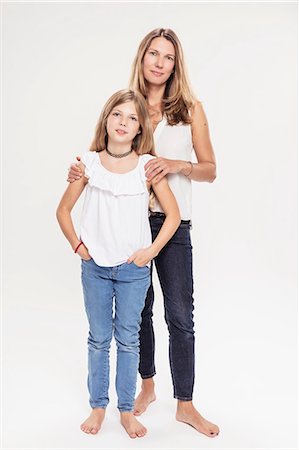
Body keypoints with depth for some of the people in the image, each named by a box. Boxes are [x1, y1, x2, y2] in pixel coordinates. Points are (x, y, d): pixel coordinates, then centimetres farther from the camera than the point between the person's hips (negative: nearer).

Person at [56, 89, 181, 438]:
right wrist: (78, 246, 0)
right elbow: (63, 210, 7)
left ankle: (127, 410, 23)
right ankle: (98, 406, 27)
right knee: (99, 338, 12)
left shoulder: (148, 166, -6)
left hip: (134, 268, -1)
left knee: (128, 339, 9)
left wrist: (151, 251, -8)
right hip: (95, 265, 1)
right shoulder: (89, 163, -3)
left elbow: (173, 214, -2)